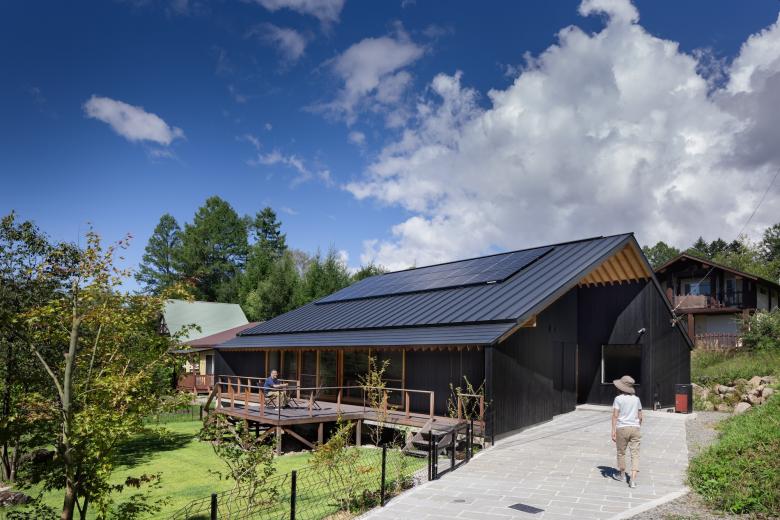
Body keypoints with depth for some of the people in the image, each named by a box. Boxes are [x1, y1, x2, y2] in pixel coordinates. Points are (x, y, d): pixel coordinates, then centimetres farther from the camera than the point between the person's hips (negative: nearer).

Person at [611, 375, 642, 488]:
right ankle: (633, 480, -9)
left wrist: (613, 431, -11)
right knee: (635, 454, 1)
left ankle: (622, 475, 26)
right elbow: (640, 417, 11)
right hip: (634, 428, 3)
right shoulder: (636, 399, 7)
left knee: (621, 452, 14)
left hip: (622, 428, -3)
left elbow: (615, 416, -11)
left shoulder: (618, 399, -6)